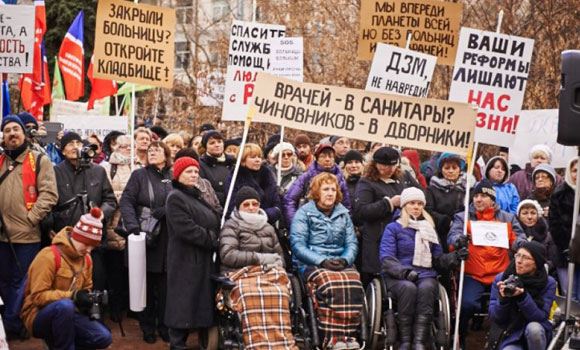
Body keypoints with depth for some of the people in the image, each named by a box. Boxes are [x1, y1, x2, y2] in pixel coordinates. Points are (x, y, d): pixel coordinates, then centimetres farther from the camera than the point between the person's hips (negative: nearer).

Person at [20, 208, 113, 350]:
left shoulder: (86, 259, 5)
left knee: (104, 338, -12)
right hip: (39, 316, -7)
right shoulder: (49, 256, -18)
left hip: (68, 314, 7)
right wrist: (73, 295, -28)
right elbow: (38, 296, -22)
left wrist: (90, 299, -6)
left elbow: (87, 289, 18)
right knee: (65, 305, -39)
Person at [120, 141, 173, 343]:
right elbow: (126, 201, -4)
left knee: (165, 285, 5)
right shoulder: (139, 175, 5)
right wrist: (132, 225, -18)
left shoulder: (173, 177, 11)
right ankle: (147, 327, 16)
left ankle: (164, 325, 17)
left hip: (168, 240, 2)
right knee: (147, 284, 5)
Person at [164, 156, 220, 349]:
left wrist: (215, 239, 3)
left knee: (201, 303, 10)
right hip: (186, 261, -9)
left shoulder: (196, 196, 19)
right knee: (184, 304, -6)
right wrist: (212, 240, -15)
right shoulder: (175, 198, -9)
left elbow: (212, 223, 22)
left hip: (204, 259, 9)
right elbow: (186, 229, -20)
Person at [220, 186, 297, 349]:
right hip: (243, 274, -4)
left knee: (279, 294, -32)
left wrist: (277, 265, 8)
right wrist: (259, 258, -5)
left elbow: (279, 254, 33)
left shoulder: (268, 228, 28)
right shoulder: (231, 226, 11)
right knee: (252, 297, -39)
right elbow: (227, 255, -4)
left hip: (270, 273, 4)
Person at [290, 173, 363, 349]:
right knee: (332, 284, -35)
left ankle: (348, 335, -28)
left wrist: (345, 259, -8)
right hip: (312, 264, -3)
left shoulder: (343, 213, 19)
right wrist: (322, 261, -15)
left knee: (353, 283, -30)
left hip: (341, 263, 4)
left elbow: (352, 243, 14)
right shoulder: (304, 213, 6)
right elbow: (297, 245, -5)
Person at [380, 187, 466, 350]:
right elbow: (386, 258, -3)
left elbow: (438, 259, 20)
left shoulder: (429, 229, 24)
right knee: (408, 287, -36)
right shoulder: (393, 228, 10)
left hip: (426, 275, 3)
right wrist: (405, 271, -19)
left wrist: (455, 257, 0)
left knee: (426, 288, -33)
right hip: (398, 277, -2)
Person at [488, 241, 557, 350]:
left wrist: (522, 296, -31)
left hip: (537, 334, 1)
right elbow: (494, 318, -5)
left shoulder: (548, 283, -9)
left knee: (534, 328, -34)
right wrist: (503, 299, -25)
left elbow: (541, 317, -17)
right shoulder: (500, 279, -7)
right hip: (510, 337, -1)